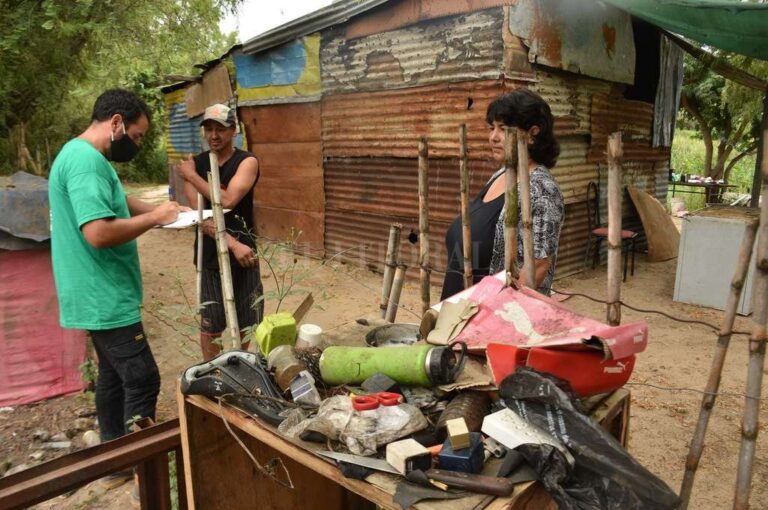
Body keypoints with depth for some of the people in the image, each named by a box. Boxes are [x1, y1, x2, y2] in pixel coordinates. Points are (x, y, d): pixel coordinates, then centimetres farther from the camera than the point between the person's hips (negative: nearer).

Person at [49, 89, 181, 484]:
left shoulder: (84, 156, 13)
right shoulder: (86, 160, -22)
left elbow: (114, 203, 25)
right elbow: (99, 233, -32)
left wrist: (160, 210, 9)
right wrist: (153, 218, -18)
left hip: (101, 296, 11)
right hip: (105, 299, -11)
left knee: (114, 376, 19)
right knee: (142, 380, -3)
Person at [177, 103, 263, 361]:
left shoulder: (247, 162, -5)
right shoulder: (194, 164, 2)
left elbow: (228, 200, -21)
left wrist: (192, 176, -10)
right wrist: (232, 244, -20)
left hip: (243, 252, -1)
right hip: (209, 254, 1)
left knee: (245, 320, 11)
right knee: (211, 323, 6)